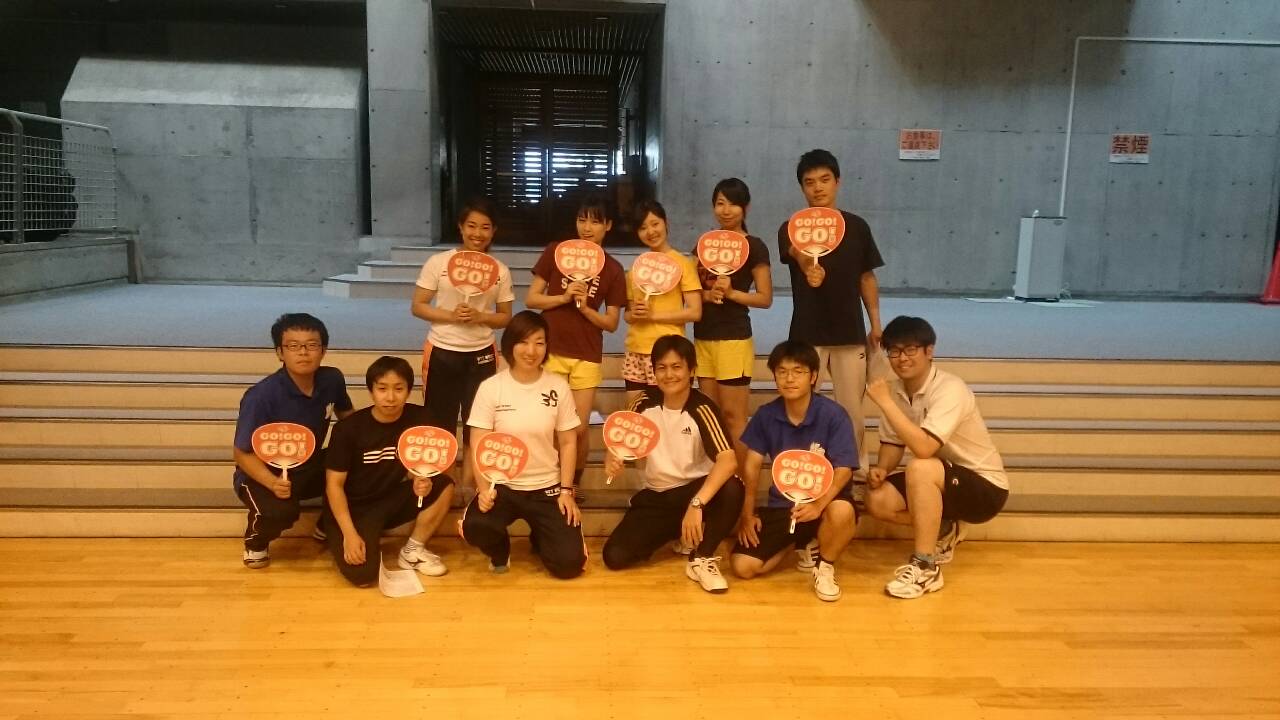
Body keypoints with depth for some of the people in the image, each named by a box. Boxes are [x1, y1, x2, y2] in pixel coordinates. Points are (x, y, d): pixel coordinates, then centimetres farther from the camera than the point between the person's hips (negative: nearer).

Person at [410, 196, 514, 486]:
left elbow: (506, 318, 4)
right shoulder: (438, 262, -5)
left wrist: (480, 317, -16)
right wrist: (450, 315, -20)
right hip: (441, 353, -2)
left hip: (481, 355, 2)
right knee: (440, 425, 5)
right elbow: (417, 306, -4)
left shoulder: (500, 271, 0)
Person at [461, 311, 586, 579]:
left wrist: (566, 491, -5)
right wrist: (483, 488, -21)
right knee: (474, 526, -32)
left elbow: (568, 443, 2)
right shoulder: (491, 388, -7)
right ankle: (500, 551, 7)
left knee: (569, 563, -13)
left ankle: (540, 537, 26)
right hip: (502, 486, -1)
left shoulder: (559, 387, -4)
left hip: (547, 488, 1)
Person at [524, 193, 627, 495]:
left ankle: (575, 482, 27)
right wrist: (563, 297, -14)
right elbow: (531, 298, 1)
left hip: (587, 357, 1)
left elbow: (612, 323, 2)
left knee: (580, 427, 3)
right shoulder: (555, 252, 1)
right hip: (550, 351, 0)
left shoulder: (613, 270, 2)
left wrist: (585, 307, -14)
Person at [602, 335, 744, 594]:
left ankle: (701, 558, -13)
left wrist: (696, 505, -44)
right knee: (615, 556, -17)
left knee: (732, 489, -37)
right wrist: (612, 460, -21)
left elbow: (728, 460, -33)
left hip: (695, 490, -3)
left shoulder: (702, 409, -18)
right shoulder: (646, 401, -6)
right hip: (655, 497, 3)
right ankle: (674, 535, 14)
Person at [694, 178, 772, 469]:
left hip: (734, 339, -6)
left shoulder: (754, 246, -6)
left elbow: (765, 298, -8)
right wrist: (706, 294, -9)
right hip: (703, 338, 6)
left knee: (733, 416, -4)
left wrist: (730, 292, -21)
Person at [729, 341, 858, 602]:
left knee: (842, 511, -41)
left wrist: (819, 504, -36)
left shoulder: (833, 415, -15)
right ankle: (803, 543, 18)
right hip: (781, 503, 4)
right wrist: (748, 514, 0)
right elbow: (752, 466, 4)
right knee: (743, 566, -12)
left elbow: (843, 470, -20)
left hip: (823, 499, -4)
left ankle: (825, 566, -6)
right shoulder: (765, 415, -3)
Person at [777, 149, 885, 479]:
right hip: (807, 335, -2)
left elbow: (867, 278, 11)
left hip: (850, 335, 2)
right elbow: (797, 252, -29)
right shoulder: (792, 228, -5)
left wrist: (876, 324, 6)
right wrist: (807, 266, -52)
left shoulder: (857, 227, 5)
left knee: (853, 415, 8)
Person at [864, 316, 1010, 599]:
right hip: (944, 481, 8)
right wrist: (881, 469, -15)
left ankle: (926, 568, -22)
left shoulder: (950, 389, -26)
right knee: (877, 501, -13)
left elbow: (923, 448, -38)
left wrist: (886, 402, -33)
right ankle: (942, 531, 14)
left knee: (920, 469, -35)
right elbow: (893, 444, 6)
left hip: (986, 486, -7)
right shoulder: (896, 391, -4)